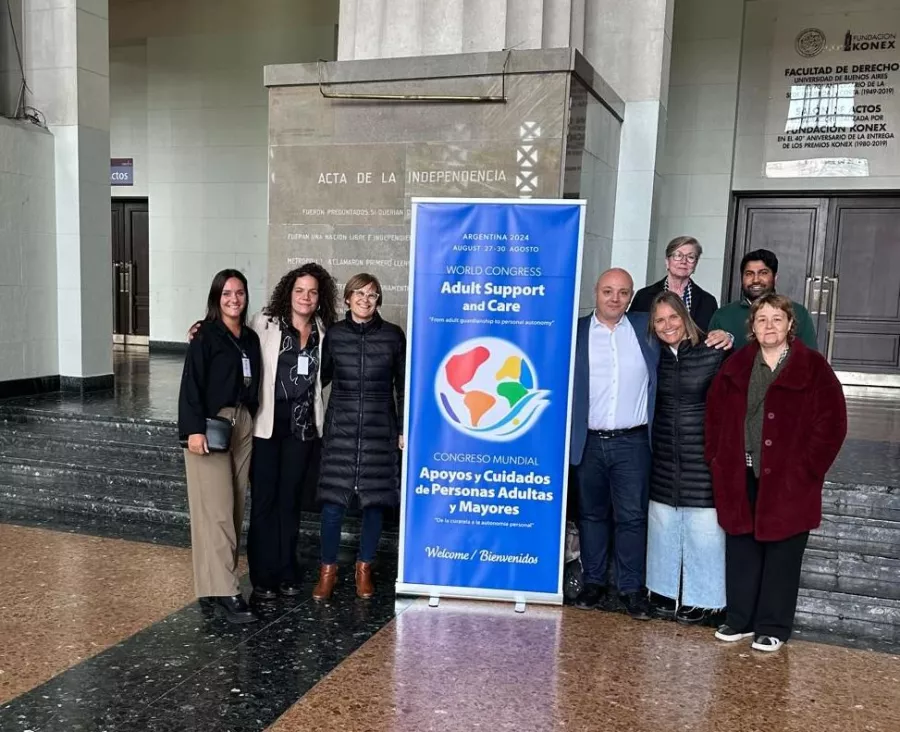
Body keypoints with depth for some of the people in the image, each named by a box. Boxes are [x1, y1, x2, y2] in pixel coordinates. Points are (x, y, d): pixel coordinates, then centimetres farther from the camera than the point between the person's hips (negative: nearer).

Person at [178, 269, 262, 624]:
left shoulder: (251, 338, 12)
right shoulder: (206, 336, -6)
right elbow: (191, 384, -11)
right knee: (216, 510, -9)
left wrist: (250, 420, 8)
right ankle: (223, 592, -8)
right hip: (211, 425, -6)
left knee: (235, 508, 7)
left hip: (243, 425, 7)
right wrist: (194, 429, -18)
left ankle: (216, 582, 17)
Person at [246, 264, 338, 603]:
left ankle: (287, 572, 25)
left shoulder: (323, 332, 6)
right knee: (264, 500, 4)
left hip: (302, 425, 3)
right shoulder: (264, 324, -5)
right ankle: (263, 577, 16)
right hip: (267, 423, -3)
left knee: (289, 499, 13)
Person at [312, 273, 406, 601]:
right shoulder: (334, 334, 2)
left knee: (375, 500, 6)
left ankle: (364, 568, 23)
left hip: (379, 429, 0)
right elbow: (322, 376, 13)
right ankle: (328, 569, 15)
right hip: (340, 427, 0)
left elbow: (403, 385, 5)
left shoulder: (393, 335, 1)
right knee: (332, 500, -2)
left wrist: (405, 429, 3)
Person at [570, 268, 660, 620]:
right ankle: (594, 583, 22)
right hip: (588, 442, 0)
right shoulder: (575, 331, 2)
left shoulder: (647, 328, 7)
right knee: (592, 515, 11)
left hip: (632, 442, 0)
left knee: (632, 517, 3)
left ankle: (632, 588, 14)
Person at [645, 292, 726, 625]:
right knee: (663, 525, 13)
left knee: (703, 528, 3)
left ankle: (703, 600, 19)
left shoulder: (713, 353, -8)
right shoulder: (654, 356, 4)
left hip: (703, 458, -4)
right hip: (665, 458, 4)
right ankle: (666, 593, 29)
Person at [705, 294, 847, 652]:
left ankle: (773, 628, 18)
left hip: (788, 482, -3)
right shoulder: (736, 366, 8)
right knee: (741, 552, 11)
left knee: (781, 556, 5)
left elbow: (832, 423, -6)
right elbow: (715, 414, 13)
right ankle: (740, 619, 25)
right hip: (740, 479, 4)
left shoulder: (813, 368, -4)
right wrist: (717, 460, 4)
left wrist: (807, 468, -10)